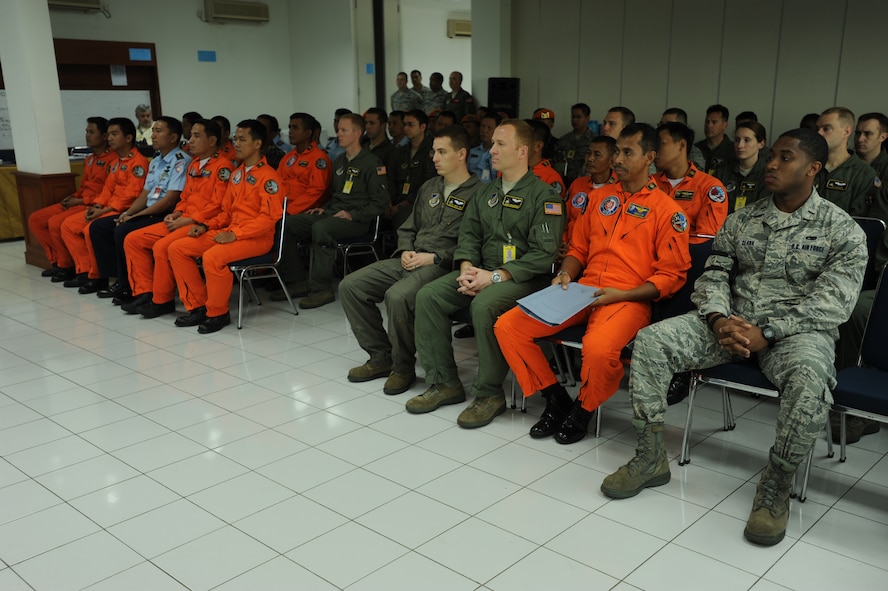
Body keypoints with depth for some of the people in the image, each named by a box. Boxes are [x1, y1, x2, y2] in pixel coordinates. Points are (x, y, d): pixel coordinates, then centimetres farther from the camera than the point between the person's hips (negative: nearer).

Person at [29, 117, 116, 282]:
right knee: (35, 219, 5)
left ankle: (67, 267, -7)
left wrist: (81, 201, -15)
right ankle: (57, 260, 10)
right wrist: (72, 197, 5)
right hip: (79, 203, 10)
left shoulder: (112, 160, -12)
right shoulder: (89, 160, 18)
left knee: (55, 222, -27)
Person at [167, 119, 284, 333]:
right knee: (177, 249, -3)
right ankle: (198, 306, 3)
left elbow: (269, 217, -19)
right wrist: (207, 226, 4)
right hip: (230, 232, 9)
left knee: (212, 257, -34)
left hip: (257, 238, -9)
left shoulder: (268, 176, -10)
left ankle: (218, 313, -13)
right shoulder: (237, 173, 16)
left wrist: (235, 234, -24)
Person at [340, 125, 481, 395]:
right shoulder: (430, 187, 20)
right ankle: (381, 357, 5)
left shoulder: (476, 193, -6)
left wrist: (434, 257, -16)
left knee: (397, 296, -35)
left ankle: (404, 367, -11)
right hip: (410, 260, 8)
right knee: (350, 286, -5)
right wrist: (406, 250, 6)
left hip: (442, 266, -8)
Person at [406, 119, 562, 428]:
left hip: (522, 277, -7)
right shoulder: (486, 193, 16)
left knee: (484, 305, -36)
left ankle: (489, 394, -18)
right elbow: (468, 234, 15)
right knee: (428, 296, -12)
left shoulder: (544, 195, -8)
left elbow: (544, 253, -16)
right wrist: (466, 268, -7)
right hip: (482, 272, 7)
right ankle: (444, 383, -4)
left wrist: (495, 276, -20)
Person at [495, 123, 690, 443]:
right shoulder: (601, 198, 17)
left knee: (599, 348, -39)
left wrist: (622, 295, -14)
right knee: (507, 326, -12)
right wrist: (566, 274, 3)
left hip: (629, 298, -5)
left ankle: (582, 410, -5)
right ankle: (556, 399, 4)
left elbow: (672, 274, -3)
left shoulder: (668, 210, 0)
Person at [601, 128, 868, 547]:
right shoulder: (741, 220, 11)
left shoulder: (842, 231, -2)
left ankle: (776, 487, -17)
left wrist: (767, 332, -23)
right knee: (650, 340, -17)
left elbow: (833, 303, -11)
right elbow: (713, 275, 8)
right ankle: (650, 458, -9)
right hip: (733, 322, 4)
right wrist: (719, 319, -14)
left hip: (797, 330, -4)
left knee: (809, 379, -39)